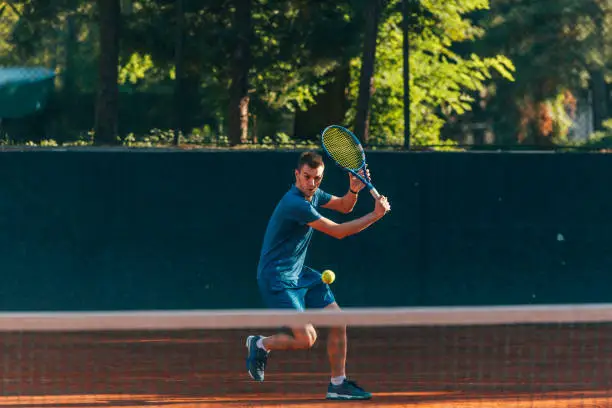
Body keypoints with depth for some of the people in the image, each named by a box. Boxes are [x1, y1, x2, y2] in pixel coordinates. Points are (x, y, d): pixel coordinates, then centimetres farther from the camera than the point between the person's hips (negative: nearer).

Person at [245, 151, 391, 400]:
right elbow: (338, 232, -21)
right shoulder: (296, 204, -25)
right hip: (277, 279, -10)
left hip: (300, 274, 10)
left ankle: (338, 384, 14)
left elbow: (343, 207, 20)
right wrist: (375, 215, -15)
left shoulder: (313, 194, 4)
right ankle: (260, 345, 10)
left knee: (337, 321, 4)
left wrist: (353, 190, -3)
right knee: (307, 338, -17)